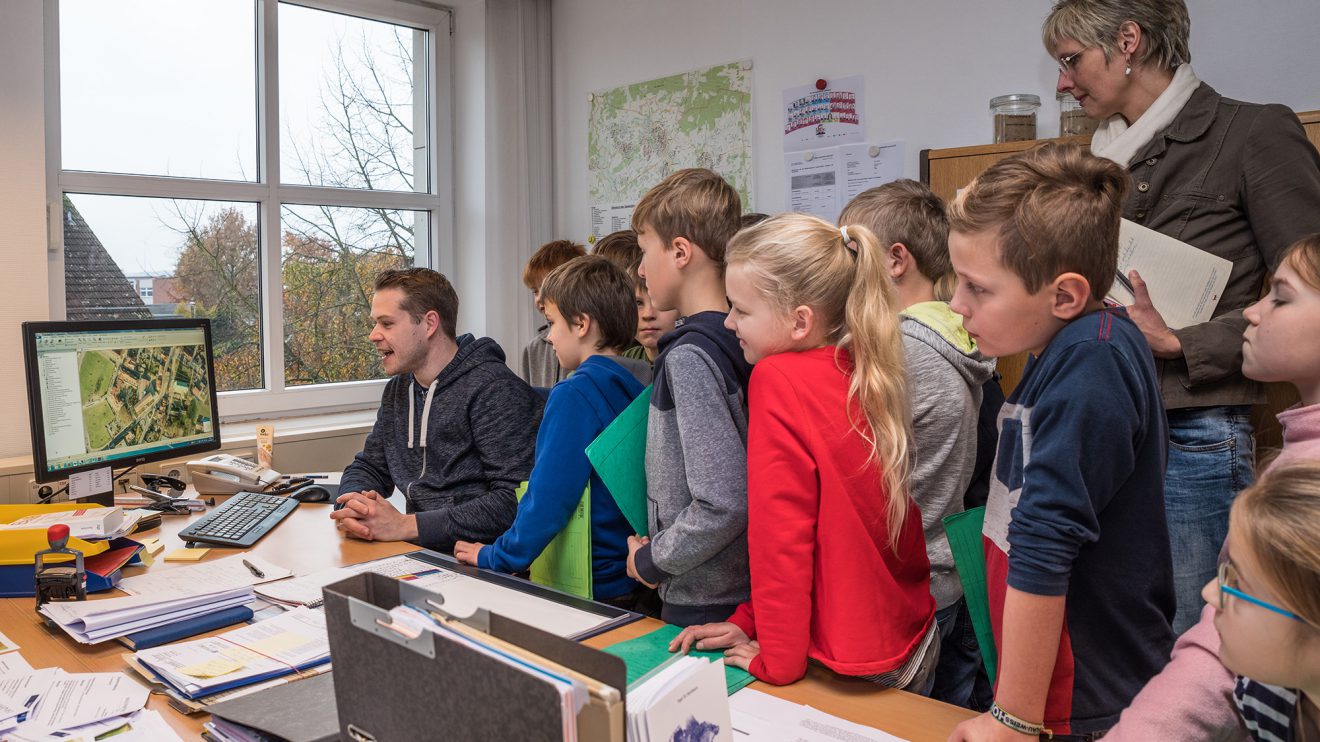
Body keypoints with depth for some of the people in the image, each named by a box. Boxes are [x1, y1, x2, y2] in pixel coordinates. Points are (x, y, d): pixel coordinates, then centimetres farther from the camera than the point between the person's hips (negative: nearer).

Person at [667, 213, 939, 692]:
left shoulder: (777, 379, -22)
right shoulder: (862, 375, 1)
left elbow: (781, 533, -20)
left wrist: (778, 662, -11)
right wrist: (750, 619, 7)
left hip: (853, 665, -8)